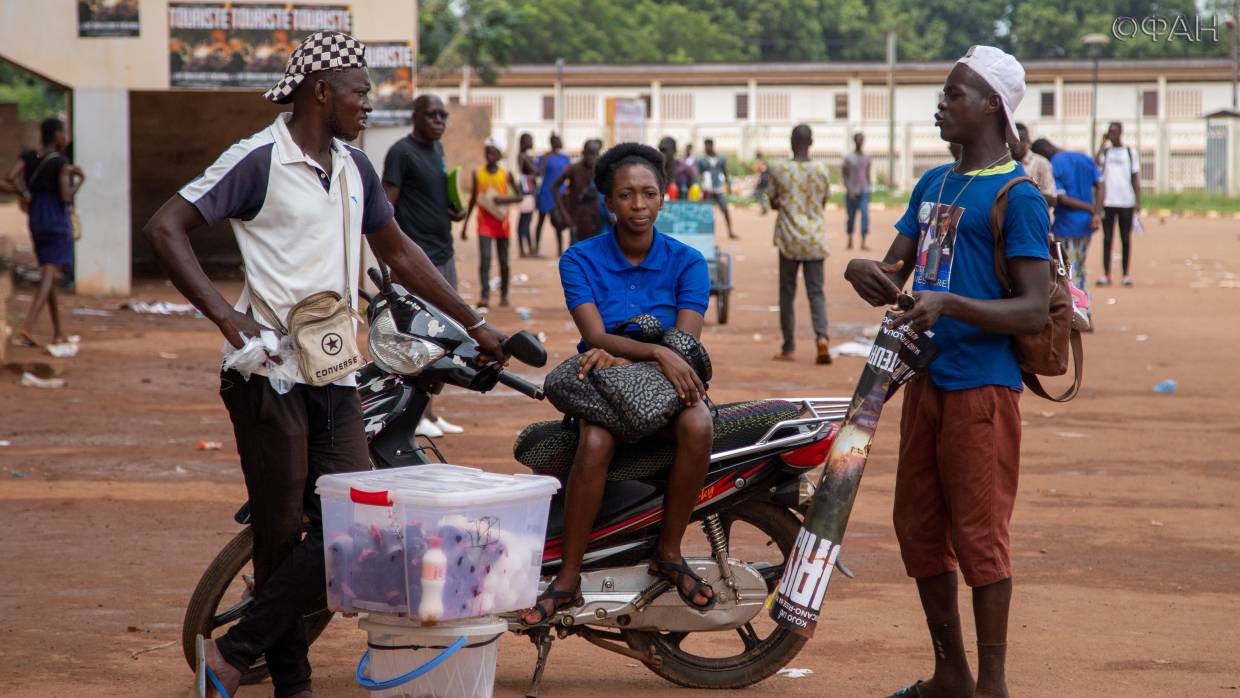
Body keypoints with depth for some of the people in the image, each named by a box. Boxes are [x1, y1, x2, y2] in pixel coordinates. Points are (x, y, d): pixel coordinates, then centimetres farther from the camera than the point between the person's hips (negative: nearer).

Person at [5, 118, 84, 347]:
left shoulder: (28, 157, 3)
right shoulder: (61, 163, -13)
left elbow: (11, 176, -12)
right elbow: (67, 197, -17)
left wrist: (26, 195, 0)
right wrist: (79, 179, -1)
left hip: (35, 221, 7)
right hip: (57, 221, -7)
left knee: (49, 275, 17)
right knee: (49, 277, -9)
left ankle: (58, 332, 21)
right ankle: (27, 326, -25)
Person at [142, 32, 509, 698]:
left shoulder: (354, 167, 15)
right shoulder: (259, 158, -7)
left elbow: (397, 251, 27)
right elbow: (164, 226, -12)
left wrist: (474, 324, 26)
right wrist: (223, 313, -21)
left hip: (336, 375, 7)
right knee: (283, 534, -2)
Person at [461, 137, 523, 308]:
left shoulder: (506, 174, -1)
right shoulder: (478, 174, 3)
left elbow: (519, 196, 2)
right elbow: (473, 199, 12)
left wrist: (503, 199, -19)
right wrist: (465, 224, 13)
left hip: (501, 221, 0)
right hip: (484, 221, 0)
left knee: (503, 261, 7)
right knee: (484, 259, -15)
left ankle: (504, 295, 21)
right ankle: (485, 296, -21)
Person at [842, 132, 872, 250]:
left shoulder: (866, 158, 8)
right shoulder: (848, 158, -3)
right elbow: (845, 175, -4)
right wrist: (849, 190, -13)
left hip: (864, 192, 2)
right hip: (852, 192, -2)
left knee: (865, 215, -13)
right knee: (851, 217, 6)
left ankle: (863, 243, -16)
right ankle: (850, 240, 25)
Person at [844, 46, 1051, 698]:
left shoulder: (1017, 196, -11)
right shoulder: (932, 184, 14)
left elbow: (1035, 311, -17)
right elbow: (893, 276, 16)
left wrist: (950, 304, -28)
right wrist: (864, 273, -8)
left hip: (982, 384, -9)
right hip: (926, 379, 9)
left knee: (978, 535, -4)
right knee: (918, 527, 14)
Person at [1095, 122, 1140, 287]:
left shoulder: (1130, 152, 6)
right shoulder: (1105, 151, 8)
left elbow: (1135, 177, 5)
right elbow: (1096, 163, -13)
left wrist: (1138, 200, -2)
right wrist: (1103, 143, -7)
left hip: (1126, 202, 0)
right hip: (1107, 202, 0)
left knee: (1126, 239, 5)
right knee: (1107, 239, 0)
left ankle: (1126, 274, 10)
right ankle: (1106, 275, -1)